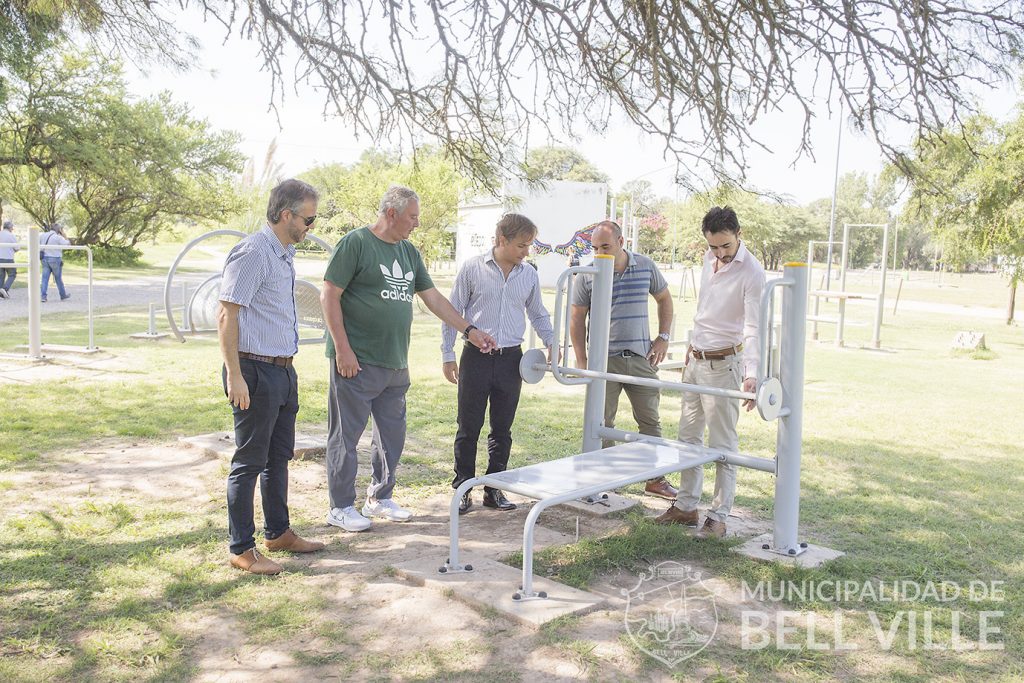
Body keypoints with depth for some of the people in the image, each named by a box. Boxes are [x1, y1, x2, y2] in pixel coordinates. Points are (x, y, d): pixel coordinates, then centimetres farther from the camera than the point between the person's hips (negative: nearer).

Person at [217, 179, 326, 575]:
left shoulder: (284, 254, 13)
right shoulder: (252, 253, -16)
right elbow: (227, 314, -19)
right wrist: (235, 376, -22)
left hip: (282, 370, 10)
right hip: (255, 371, -10)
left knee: (279, 457, 19)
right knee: (249, 462, 0)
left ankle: (277, 533, 33)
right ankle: (241, 549, 12)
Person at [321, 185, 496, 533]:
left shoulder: (408, 252, 14)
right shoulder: (355, 243, -9)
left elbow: (433, 298, 19)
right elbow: (329, 296, -11)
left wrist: (469, 330, 14)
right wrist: (343, 349, -16)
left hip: (396, 365, 8)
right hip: (357, 362, -8)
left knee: (392, 435, 15)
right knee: (346, 436, 2)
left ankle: (380, 498, 30)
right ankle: (341, 507, 14)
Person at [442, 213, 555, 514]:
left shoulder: (529, 275, 7)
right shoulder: (472, 268, -4)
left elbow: (538, 315, 19)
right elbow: (453, 312, 1)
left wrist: (551, 343, 2)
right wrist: (447, 355, -1)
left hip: (511, 359, 3)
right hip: (476, 357, -3)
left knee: (502, 429, 9)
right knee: (469, 427, 3)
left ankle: (494, 488, 21)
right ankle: (463, 488, 15)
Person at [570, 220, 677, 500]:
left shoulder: (646, 266, 0)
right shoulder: (587, 275, -5)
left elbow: (664, 299, 15)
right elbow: (577, 317, 1)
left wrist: (663, 338, 6)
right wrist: (581, 360, -4)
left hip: (641, 358, 2)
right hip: (604, 360, -2)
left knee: (650, 420, 10)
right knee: (602, 423, 5)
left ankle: (656, 478, 24)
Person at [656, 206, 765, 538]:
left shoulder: (752, 273, -16)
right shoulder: (709, 259, 7)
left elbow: (753, 328, -24)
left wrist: (751, 373, -35)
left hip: (723, 364, -8)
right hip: (696, 360, 8)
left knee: (723, 444, -1)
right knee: (688, 436, 13)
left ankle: (718, 517, 7)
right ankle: (686, 506, 23)